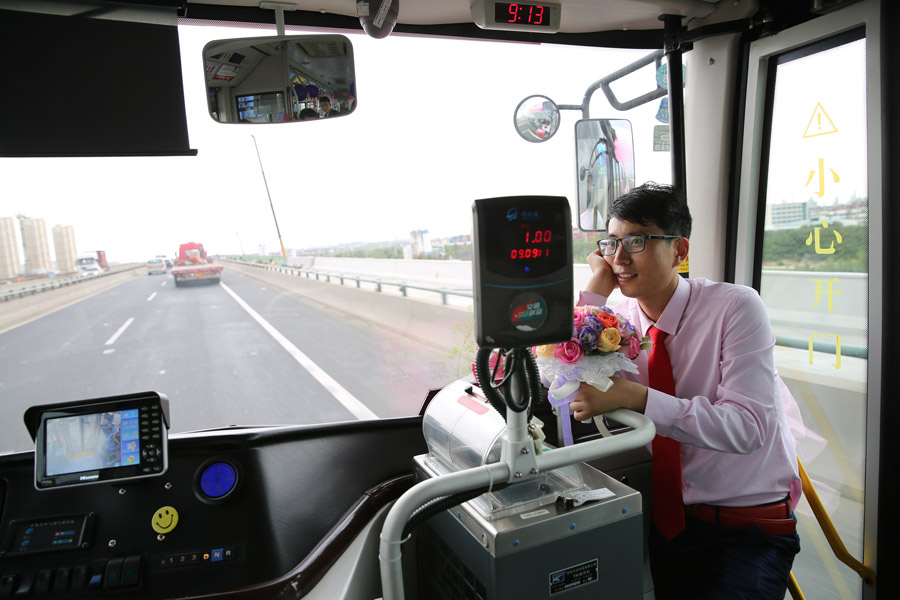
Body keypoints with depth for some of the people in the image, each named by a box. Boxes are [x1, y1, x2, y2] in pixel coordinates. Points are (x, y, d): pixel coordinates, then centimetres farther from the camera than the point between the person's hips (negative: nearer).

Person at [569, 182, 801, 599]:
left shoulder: (734, 307, -14)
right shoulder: (621, 317, 0)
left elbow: (747, 426, -24)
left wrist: (634, 397, -35)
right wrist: (596, 288, -13)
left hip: (747, 526, -3)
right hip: (666, 516, 3)